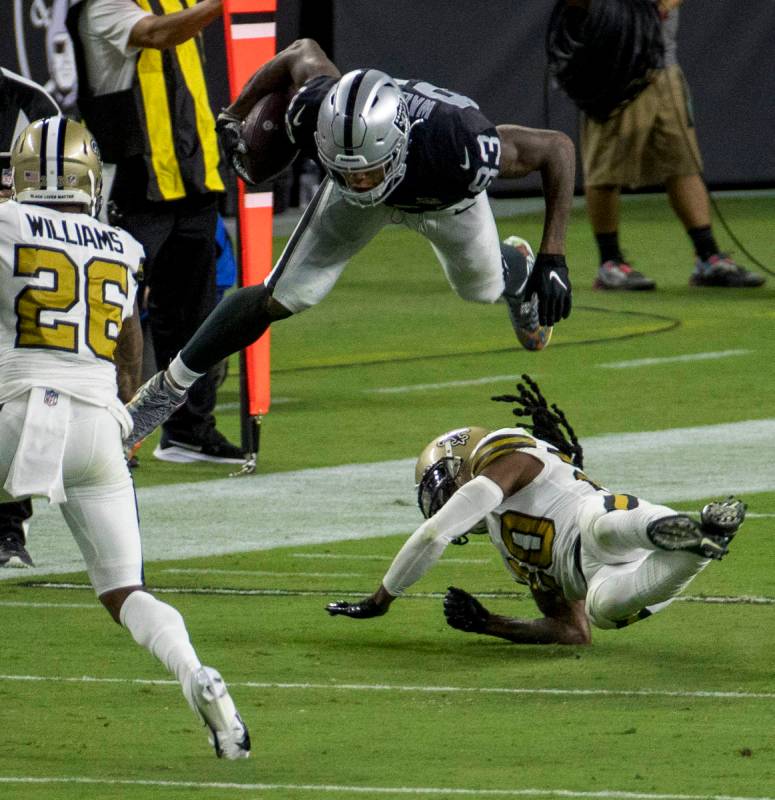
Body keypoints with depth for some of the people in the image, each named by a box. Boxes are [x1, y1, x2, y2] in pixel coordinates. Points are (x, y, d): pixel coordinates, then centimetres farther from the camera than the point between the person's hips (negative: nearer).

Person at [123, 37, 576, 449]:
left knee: (483, 288, 25)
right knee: (281, 298, -7)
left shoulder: (461, 147, -50)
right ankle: (169, 387, 11)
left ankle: (519, 269, 63)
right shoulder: (316, 114, -43)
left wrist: (553, 259, -39)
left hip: (448, 199, 0)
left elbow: (558, 148, -35)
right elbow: (305, 52, -19)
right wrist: (234, 116, -10)